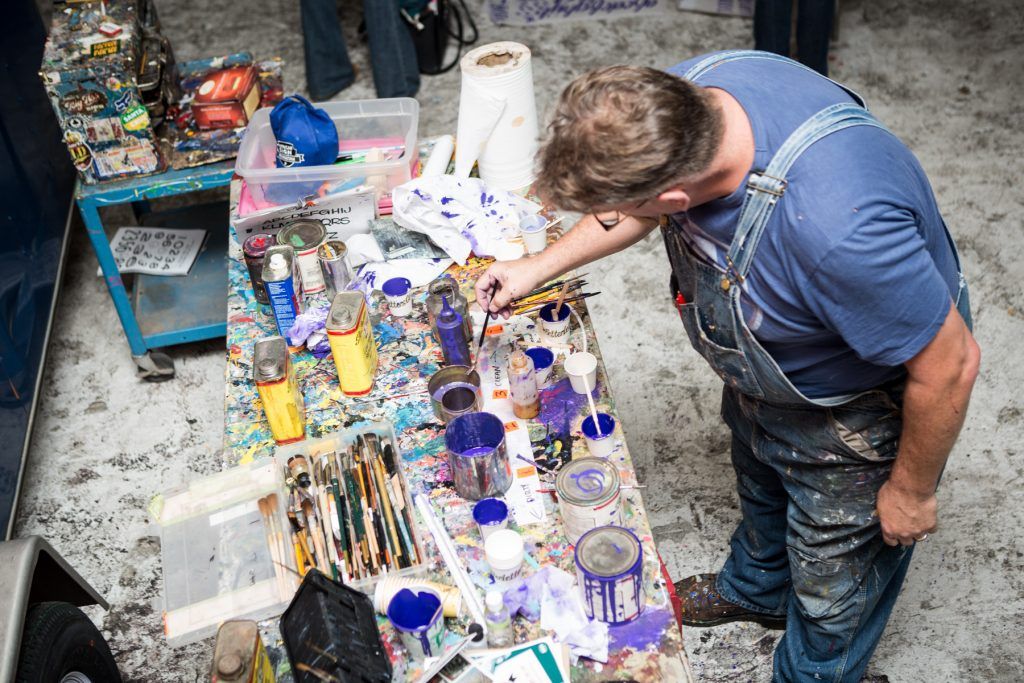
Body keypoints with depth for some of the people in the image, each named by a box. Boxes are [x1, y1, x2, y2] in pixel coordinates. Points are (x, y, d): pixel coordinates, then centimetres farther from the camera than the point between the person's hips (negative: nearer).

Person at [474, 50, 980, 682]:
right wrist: (541, 266, 1)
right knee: (760, 487, 34)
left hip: (856, 409, -7)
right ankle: (755, 588, 66)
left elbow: (949, 366, -33)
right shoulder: (685, 95, -25)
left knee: (831, 592, 17)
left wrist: (912, 490, -16)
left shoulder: (836, 226, -49)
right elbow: (641, 207, -1)